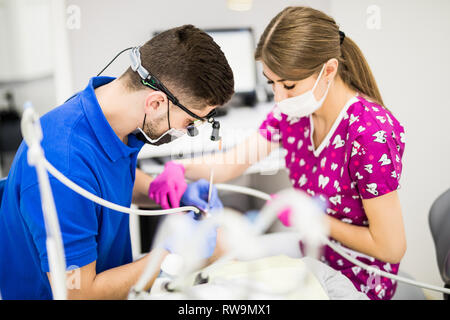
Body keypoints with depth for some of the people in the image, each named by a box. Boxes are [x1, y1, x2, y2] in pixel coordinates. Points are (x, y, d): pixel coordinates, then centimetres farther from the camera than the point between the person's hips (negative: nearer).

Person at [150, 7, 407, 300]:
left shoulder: (371, 133, -28)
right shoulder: (293, 112, -7)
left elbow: (391, 248, -23)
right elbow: (230, 164, -2)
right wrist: (181, 168, -22)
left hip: (356, 284, -6)